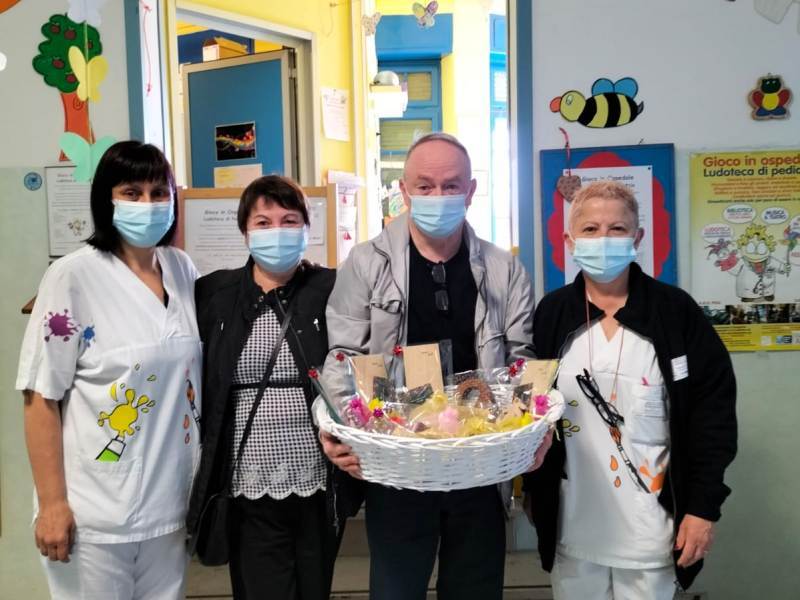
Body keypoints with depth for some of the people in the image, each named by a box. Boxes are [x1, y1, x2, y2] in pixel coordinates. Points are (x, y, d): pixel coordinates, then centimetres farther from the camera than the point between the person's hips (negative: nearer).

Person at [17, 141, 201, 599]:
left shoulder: (184, 270, 3)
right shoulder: (73, 277, -11)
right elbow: (42, 398, -10)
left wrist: (205, 480, 11)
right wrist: (52, 503, -11)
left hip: (170, 504, 5)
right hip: (94, 512, -4)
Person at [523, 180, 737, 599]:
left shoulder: (676, 311, -5)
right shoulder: (550, 314, -1)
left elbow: (713, 408, -4)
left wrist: (704, 506, -7)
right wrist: (533, 489, 5)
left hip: (650, 529, -1)